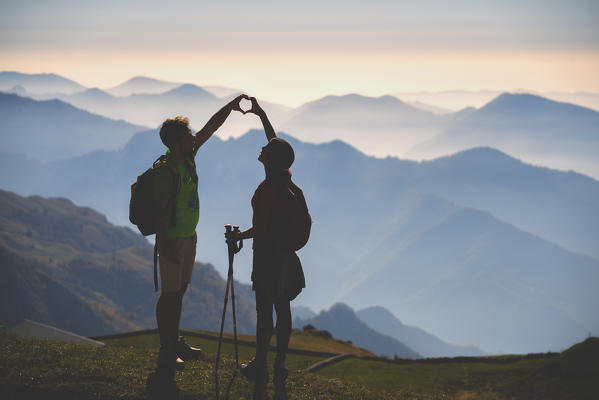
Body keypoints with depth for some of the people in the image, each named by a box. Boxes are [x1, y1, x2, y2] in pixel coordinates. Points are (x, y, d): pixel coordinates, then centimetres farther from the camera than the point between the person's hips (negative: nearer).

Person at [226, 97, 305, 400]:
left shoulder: (268, 188, -22)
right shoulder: (285, 179, 2)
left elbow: (261, 227, -22)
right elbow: (275, 141, 18)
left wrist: (238, 236, -6)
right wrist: (260, 114, 23)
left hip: (268, 252, -8)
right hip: (285, 253, 8)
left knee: (264, 310, -1)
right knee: (282, 307, 11)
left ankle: (260, 367, 6)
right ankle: (279, 366, 18)